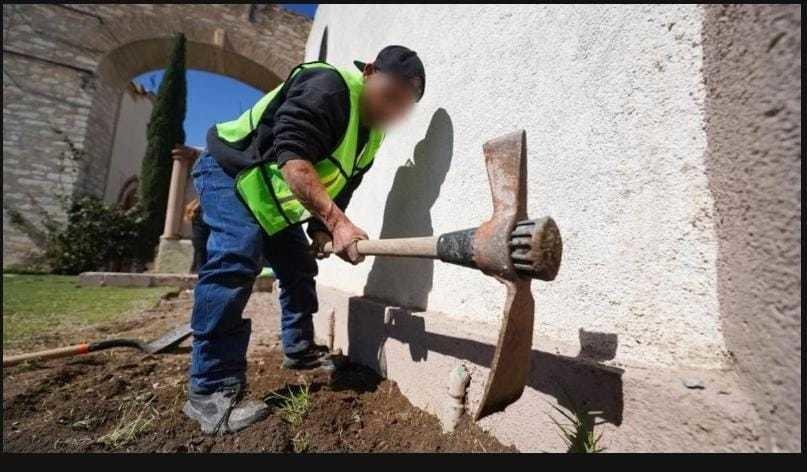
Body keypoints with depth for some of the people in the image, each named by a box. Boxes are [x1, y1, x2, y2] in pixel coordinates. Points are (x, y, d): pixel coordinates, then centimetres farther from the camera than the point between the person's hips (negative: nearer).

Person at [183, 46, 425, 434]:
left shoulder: (372, 134, 2)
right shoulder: (327, 86, -26)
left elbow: (340, 184, 7)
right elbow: (293, 159, -38)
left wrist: (322, 228, -6)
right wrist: (338, 223, -45)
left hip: (276, 200, 9)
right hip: (229, 171, -8)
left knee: (299, 268, 8)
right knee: (235, 261, -27)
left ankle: (299, 351, 24)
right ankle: (211, 389, -18)